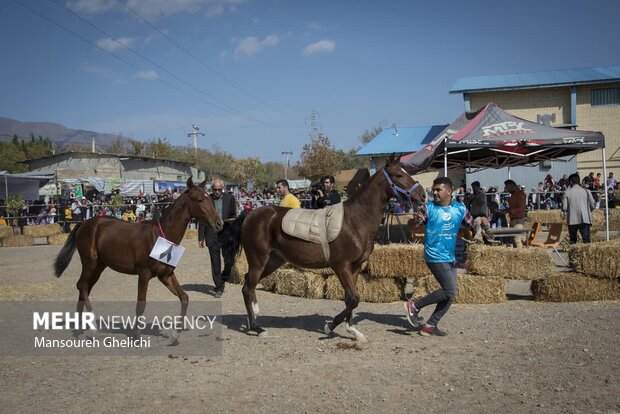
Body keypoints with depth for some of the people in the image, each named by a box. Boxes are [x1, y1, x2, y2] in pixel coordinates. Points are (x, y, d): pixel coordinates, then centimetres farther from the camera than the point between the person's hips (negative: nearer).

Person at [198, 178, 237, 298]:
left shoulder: (230, 198, 4)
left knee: (229, 261, 1)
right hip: (212, 235, -1)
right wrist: (201, 238, 1)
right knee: (215, 262, 3)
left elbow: (234, 215, 13)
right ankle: (219, 288, 12)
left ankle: (223, 279, 30)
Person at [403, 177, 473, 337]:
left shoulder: (460, 208, 5)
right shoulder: (428, 208, -7)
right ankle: (414, 306, -1)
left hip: (450, 257, 7)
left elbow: (471, 224, 16)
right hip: (435, 257, -7)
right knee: (450, 291, -13)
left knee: (449, 296, 8)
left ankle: (430, 325, 16)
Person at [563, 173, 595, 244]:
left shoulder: (567, 192, -3)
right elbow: (592, 205, 2)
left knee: (573, 240, 13)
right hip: (585, 219, 0)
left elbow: (565, 207, -7)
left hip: (572, 220, 0)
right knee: (586, 240, -2)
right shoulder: (586, 191, 1)